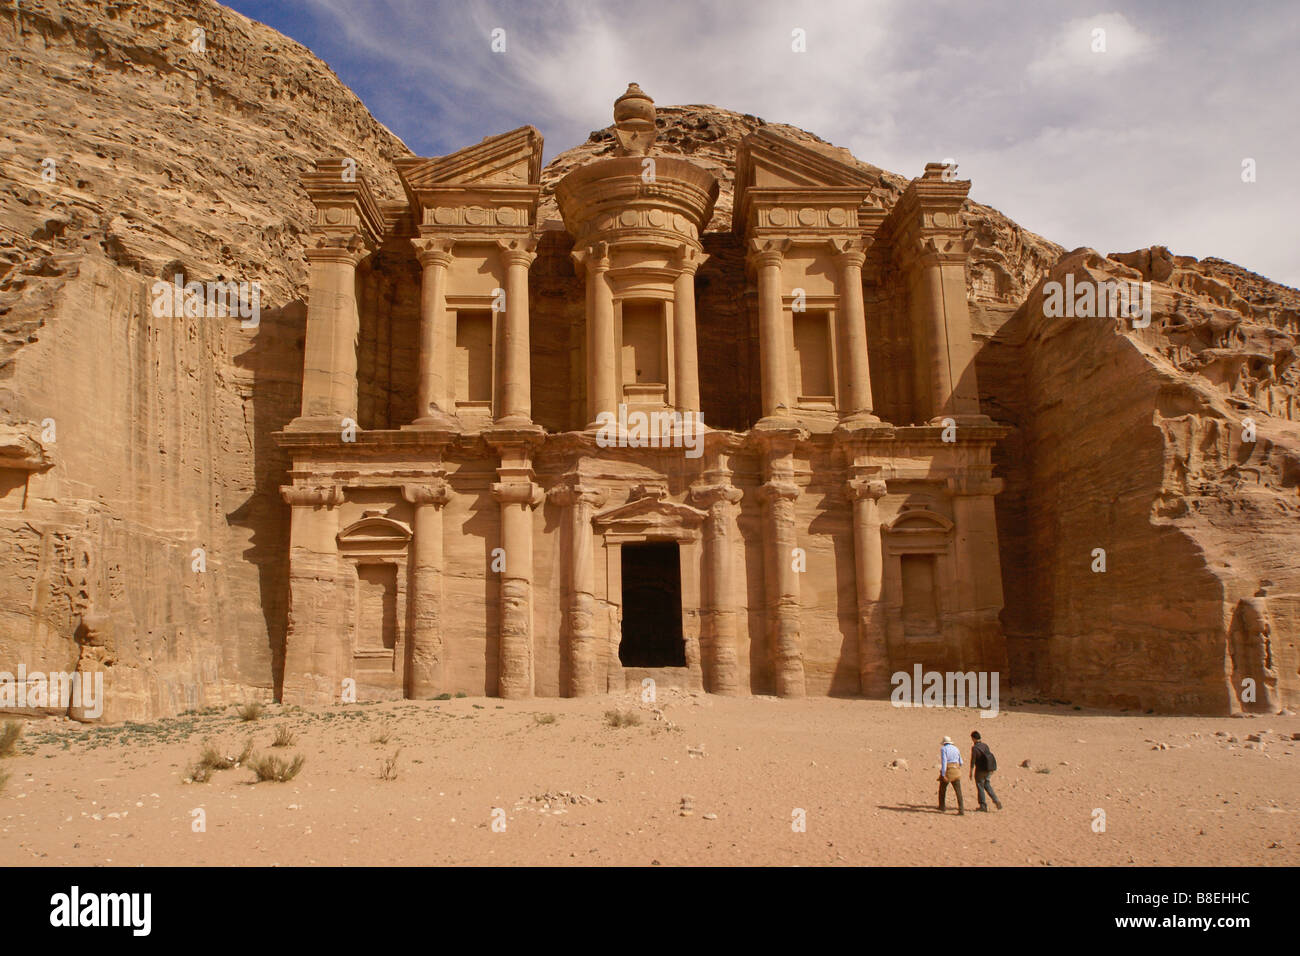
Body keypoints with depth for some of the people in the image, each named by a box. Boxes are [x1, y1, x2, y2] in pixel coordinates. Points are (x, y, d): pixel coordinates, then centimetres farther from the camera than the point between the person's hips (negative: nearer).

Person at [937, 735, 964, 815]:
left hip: (947, 771, -4)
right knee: (958, 791, 0)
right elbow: (960, 762, 18)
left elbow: (944, 761, -16)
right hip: (956, 771, 4)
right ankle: (961, 810, -11)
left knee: (942, 790, 15)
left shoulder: (943, 749, -4)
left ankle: (941, 808, 24)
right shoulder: (956, 749, 13)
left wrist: (943, 775, -19)